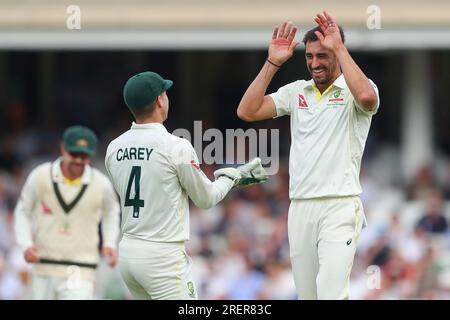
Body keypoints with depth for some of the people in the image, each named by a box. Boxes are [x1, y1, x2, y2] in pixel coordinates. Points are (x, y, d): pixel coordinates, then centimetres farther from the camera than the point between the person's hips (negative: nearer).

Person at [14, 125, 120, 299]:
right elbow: (23, 211, 7)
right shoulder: (40, 176, -6)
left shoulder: (101, 184, -6)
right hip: (43, 269, 2)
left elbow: (111, 211, 17)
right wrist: (26, 244, -7)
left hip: (80, 271, -2)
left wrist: (110, 244, 4)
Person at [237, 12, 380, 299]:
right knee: (307, 294, 7)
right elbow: (247, 112, 4)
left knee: (331, 294, -19)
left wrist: (339, 49, -18)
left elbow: (367, 97, -26)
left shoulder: (354, 89, -1)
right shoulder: (296, 91, 13)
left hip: (339, 207, -5)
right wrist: (273, 63, -1)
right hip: (300, 207, 5)